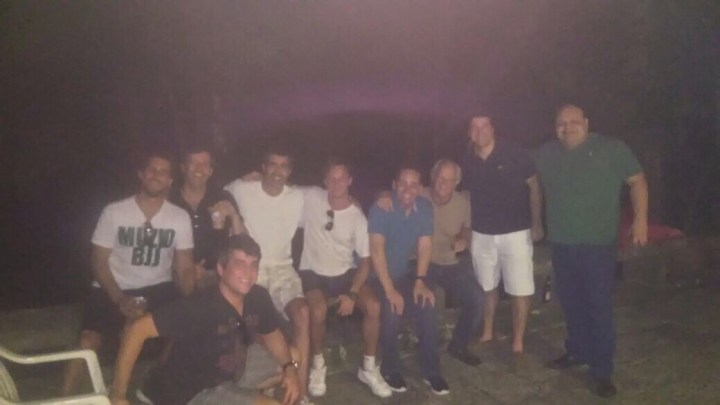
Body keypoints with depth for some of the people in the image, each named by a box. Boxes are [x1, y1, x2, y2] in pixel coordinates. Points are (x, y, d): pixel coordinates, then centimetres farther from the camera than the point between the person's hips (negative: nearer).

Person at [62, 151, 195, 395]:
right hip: (113, 290, -1)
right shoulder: (114, 212, -7)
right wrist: (120, 299, -19)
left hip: (156, 289, 2)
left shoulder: (180, 217, -2)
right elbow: (99, 261, -5)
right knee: (87, 343, -22)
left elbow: (185, 268, 0)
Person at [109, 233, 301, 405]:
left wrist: (290, 367, -11)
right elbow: (138, 330, -31)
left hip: (229, 374, 7)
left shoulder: (258, 297, -13)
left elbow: (272, 335, 6)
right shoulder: (199, 307, -32)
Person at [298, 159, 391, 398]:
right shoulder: (311, 198, -8)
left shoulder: (358, 217, -7)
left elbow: (365, 260, -5)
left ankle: (368, 368, -2)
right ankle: (318, 365, -4)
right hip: (312, 272, -1)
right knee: (318, 311, -33)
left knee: (373, 306, -24)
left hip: (345, 273, 2)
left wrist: (352, 294, -17)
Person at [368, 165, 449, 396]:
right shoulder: (381, 208, -18)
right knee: (391, 311, -26)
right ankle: (390, 369, -1)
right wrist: (389, 289, -26)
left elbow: (425, 246, -2)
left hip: (405, 272, 4)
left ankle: (431, 371, 1)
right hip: (378, 274, -4)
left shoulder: (425, 208, -4)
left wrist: (420, 280, -13)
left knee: (427, 307, -17)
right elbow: (377, 250, -22)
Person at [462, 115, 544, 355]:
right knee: (486, 287, 16)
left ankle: (518, 343, 13)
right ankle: (487, 333, 34)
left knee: (520, 290, 0)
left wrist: (537, 223, -8)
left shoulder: (514, 155, -12)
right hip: (482, 234, 4)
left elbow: (534, 187, -6)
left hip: (515, 232, -3)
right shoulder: (468, 162, -1)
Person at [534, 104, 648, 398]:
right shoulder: (545, 154, 7)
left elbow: (637, 180, -1)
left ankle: (602, 371, 8)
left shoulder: (612, 148, -4)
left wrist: (640, 218, -10)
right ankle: (578, 351, 32)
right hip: (561, 243, 4)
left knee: (599, 307, -2)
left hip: (598, 243, -4)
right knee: (571, 303, 14)